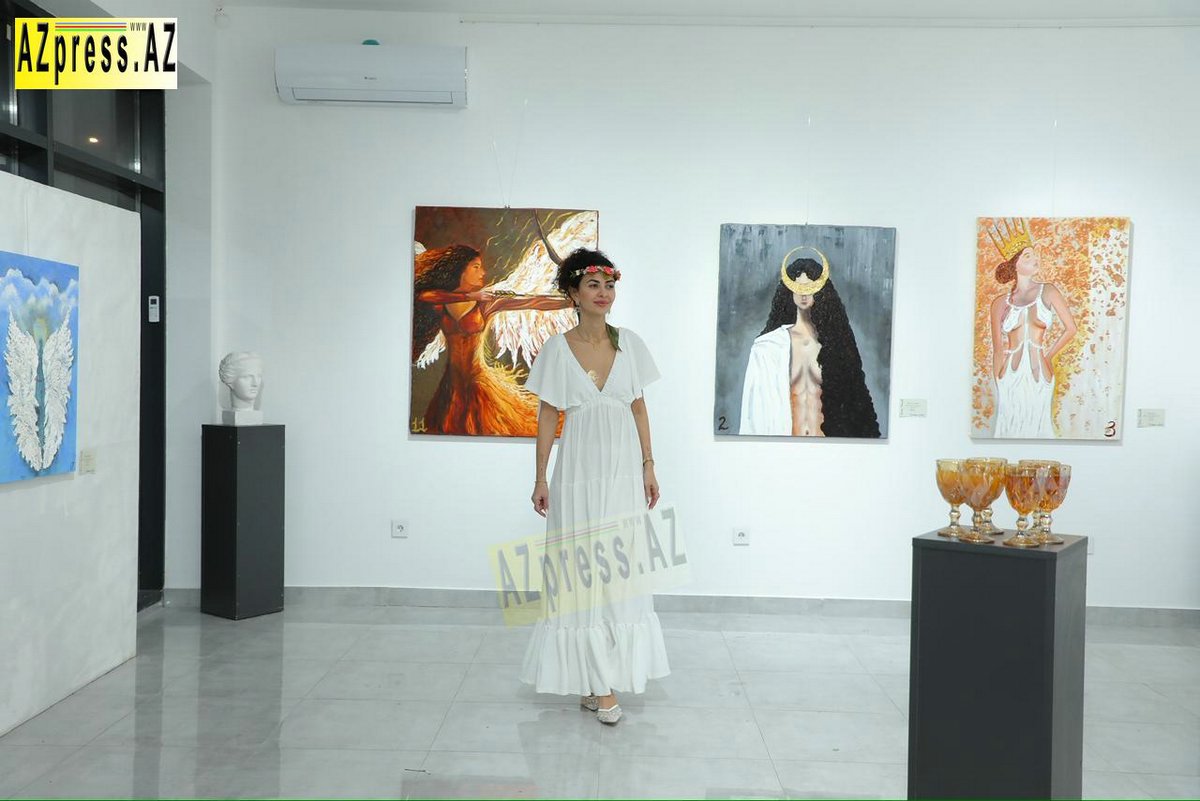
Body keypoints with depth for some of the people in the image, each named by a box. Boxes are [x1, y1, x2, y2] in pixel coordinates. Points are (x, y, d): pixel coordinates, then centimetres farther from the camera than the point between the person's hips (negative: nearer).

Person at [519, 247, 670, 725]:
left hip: (624, 469, 3)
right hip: (580, 469, -2)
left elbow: (639, 409, 8)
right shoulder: (557, 349, -2)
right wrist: (541, 478, -3)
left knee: (620, 569, 8)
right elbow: (547, 416, 0)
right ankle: (597, 683, 9)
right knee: (582, 569, 0)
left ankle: (605, 673, 24)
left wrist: (648, 466, 5)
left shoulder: (629, 344, 4)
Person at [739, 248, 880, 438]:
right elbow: (759, 399, 3)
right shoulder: (770, 345, 4)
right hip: (785, 437, 0)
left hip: (825, 435, 1)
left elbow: (852, 399, 9)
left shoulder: (835, 341, 8)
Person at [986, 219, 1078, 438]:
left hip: (1040, 376, 0)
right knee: (1010, 428, 4)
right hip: (1009, 377, 0)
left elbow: (1070, 328, 7)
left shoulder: (1048, 292, 3)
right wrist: (998, 384, 6)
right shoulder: (1000, 304, 3)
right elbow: (998, 350, 6)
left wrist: (1048, 355, 8)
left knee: (1038, 427, 6)